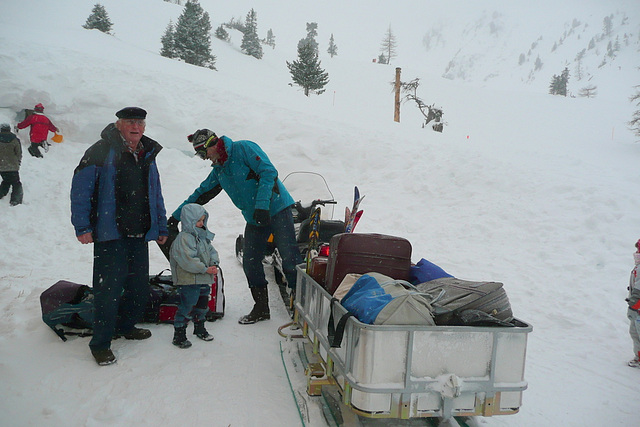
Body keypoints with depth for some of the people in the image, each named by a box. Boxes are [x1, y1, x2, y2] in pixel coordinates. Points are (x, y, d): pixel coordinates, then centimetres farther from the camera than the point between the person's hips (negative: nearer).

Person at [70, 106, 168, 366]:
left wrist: (161, 228, 21)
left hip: (140, 236, 6)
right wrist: (82, 226, -12)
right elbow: (81, 188, -7)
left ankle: (125, 326, 34)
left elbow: (156, 195, 22)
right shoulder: (102, 151, -5)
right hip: (110, 235, -6)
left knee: (140, 287, 12)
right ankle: (101, 344, 8)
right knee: (108, 288, -6)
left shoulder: (148, 155, 15)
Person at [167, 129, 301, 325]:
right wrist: (175, 217, 20)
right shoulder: (218, 171, 15)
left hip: (276, 208, -8)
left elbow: (269, 172, -18)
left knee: (289, 257, -10)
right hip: (254, 220, 8)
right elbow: (200, 195, 22)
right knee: (250, 263, 3)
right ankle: (261, 308, 14)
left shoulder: (244, 148, -9)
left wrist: (262, 205, -24)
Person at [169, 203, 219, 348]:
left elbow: (212, 251, 16)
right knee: (187, 306, -5)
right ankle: (179, 335, 6)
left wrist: (214, 264, -5)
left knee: (202, 305, 21)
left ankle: (199, 328, 40)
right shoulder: (183, 238, -17)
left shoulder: (204, 236, 12)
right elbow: (187, 260, -25)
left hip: (203, 280, 9)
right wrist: (205, 269, -22)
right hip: (188, 281, -9)